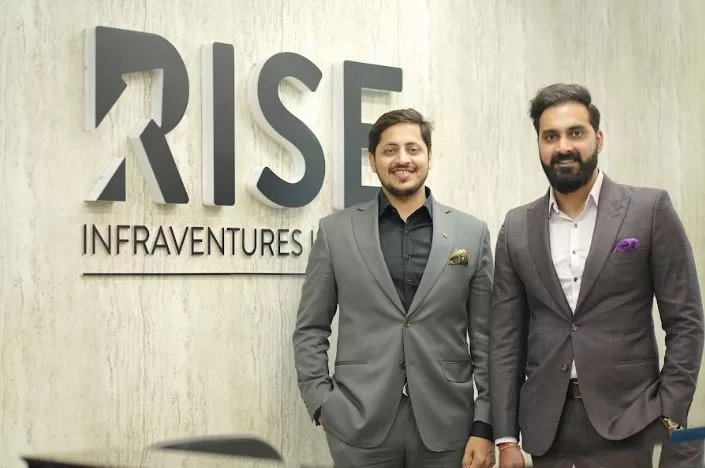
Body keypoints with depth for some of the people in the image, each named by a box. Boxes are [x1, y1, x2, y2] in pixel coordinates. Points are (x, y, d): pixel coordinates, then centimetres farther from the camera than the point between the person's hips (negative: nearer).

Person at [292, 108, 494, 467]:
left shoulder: (472, 233, 4)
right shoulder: (335, 231, 3)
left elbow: (486, 337, 3)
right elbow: (310, 330, 6)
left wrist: (484, 426, -2)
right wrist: (322, 404, -4)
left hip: (446, 425, 1)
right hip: (359, 427, 0)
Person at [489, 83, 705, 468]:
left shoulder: (650, 209, -2)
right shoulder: (517, 228, 6)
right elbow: (505, 337, 5)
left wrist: (669, 417, -9)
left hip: (626, 419, -2)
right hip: (546, 422, 3)